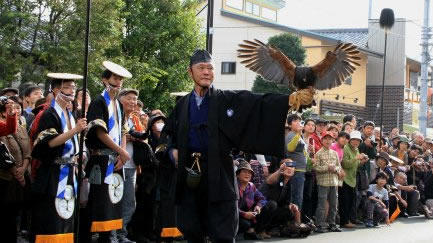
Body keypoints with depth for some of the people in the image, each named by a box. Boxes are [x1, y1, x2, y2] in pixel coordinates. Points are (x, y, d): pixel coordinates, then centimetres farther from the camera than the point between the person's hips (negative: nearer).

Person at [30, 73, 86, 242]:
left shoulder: (70, 114, 15)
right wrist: (75, 130, -26)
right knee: (51, 219, -9)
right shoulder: (50, 115, -9)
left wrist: (75, 159, 14)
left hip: (68, 173, 8)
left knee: (66, 217, 6)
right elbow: (49, 142, -21)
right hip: (52, 175, -8)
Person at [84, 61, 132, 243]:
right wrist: (122, 152, -10)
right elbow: (100, 133, -14)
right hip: (102, 158, -8)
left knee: (113, 199, 7)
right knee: (99, 199, -10)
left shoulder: (118, 105, 18)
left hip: (116, 160, 8)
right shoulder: (99, 102, -6)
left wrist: (122, 155, 0)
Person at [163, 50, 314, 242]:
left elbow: (259, 103, -13)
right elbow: (168, 132, 24)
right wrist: (173, 150, 2)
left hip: (218, 174, -3)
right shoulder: (182, 105, 10)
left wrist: (290, 100, -29)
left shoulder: (227, 100, 1)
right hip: (189, 174, 3)